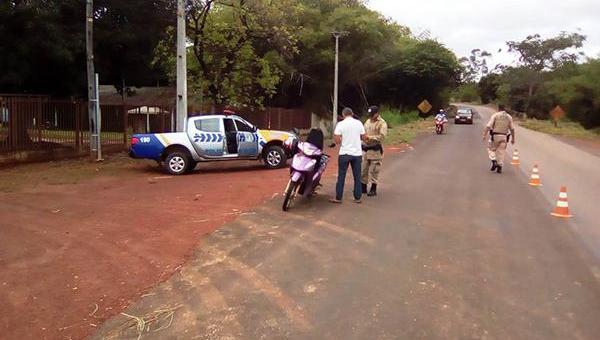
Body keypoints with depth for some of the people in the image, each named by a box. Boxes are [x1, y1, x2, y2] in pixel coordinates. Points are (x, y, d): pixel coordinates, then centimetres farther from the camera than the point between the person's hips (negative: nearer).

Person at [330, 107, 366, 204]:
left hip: (345, 153, -2)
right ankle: (357, 198, 15)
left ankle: (338, 198, 9)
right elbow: (363, 137, 5)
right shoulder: (358, 123, 1)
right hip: (357, 153, 2)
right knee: (357, 177, 10)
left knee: (341, 176, 5)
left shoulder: (340, 124, -7)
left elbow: (337, 140, -12)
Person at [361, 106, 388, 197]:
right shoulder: (368, 121, 14)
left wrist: (370, 137, -23)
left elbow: (382, 136, -19)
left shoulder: (382, 123, -9)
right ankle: (363, 187, 22)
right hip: (365, 148, 7)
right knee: (363, 169, 10)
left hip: (375, 150, -7)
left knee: (373, 170, -2)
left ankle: (373, 189, 8)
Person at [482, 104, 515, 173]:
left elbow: (488, 126, -14)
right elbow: (512, 129, 8)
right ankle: (500, 167, 9)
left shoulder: (495, 115, -5)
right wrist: (513, 138, 16)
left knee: (491, 149, 13)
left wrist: (484, 135, -14)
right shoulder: (509, 117, 6)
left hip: (495, 136, -3)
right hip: (504, 137, 3)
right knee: (501, 152, 10)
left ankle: (494, 162, -6)